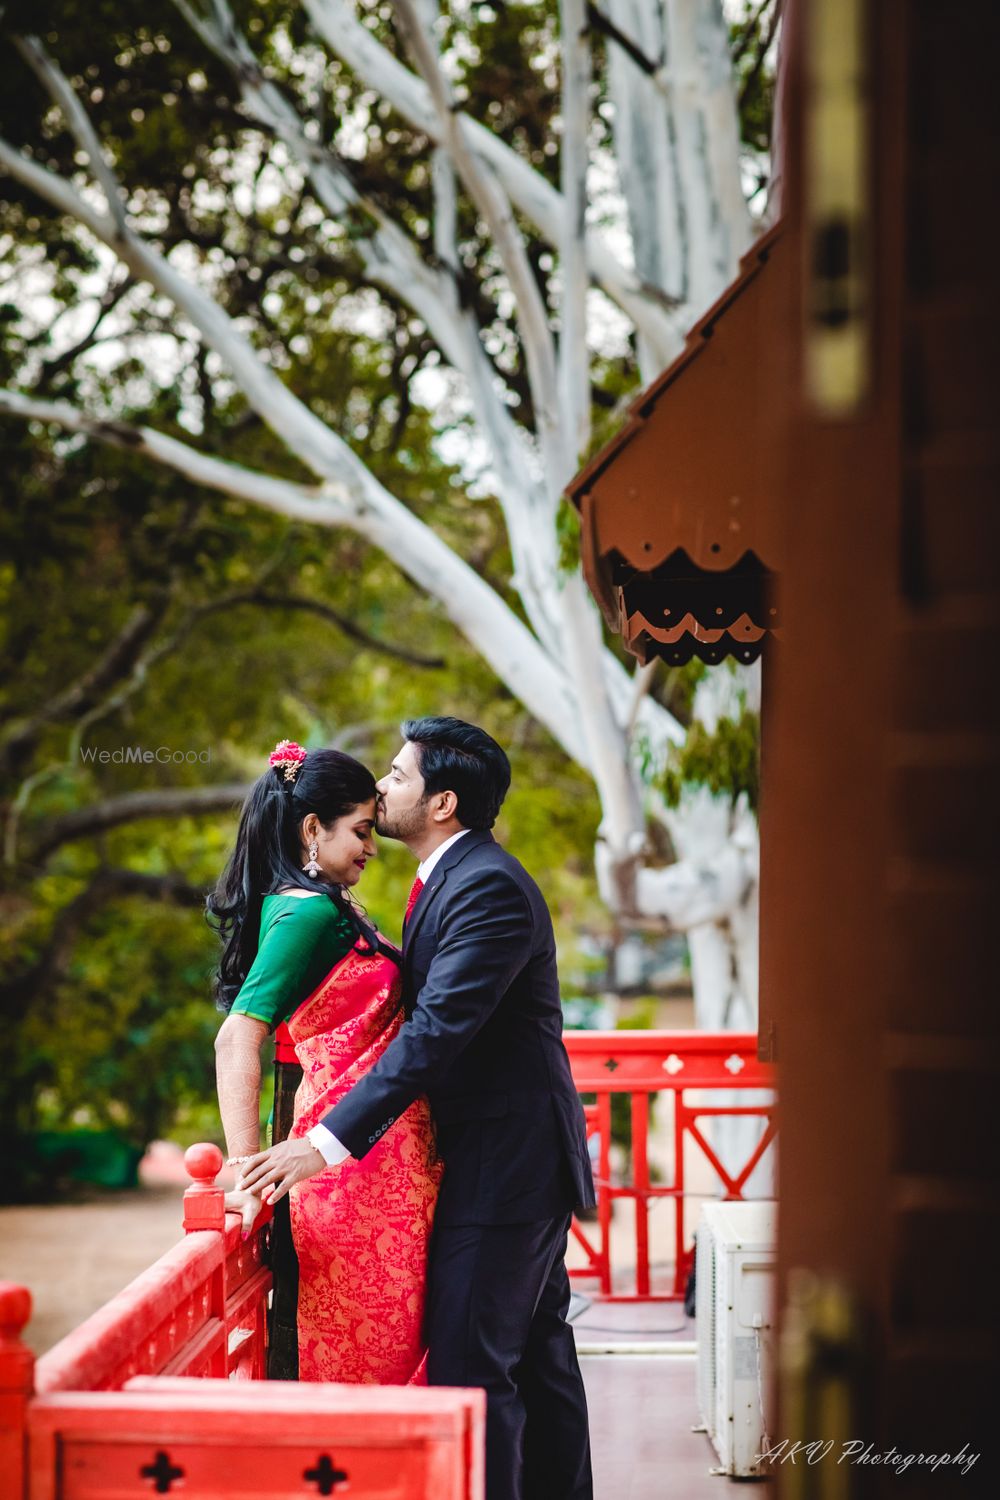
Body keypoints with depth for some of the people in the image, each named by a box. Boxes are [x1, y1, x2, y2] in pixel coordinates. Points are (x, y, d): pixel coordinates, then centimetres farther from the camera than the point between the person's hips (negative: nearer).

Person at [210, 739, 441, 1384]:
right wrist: (246, 1174, -26)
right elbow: (237, 1040, -23)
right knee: (373, 1352, -2)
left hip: (385, 1158, 9)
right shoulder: (307, 912, -14)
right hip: (363, 1159, -9)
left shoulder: (330, 908, 15)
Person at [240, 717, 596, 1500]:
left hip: (504, 1163, -11)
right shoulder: (459, 876, 14)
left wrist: (330, 1140, -29)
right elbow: (427, 1014, 16)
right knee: (537, 1350, 16)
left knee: (470, 1362, -9)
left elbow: (438, 1030, -27)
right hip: (523, 1159, 11)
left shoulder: (488, 886, -19)